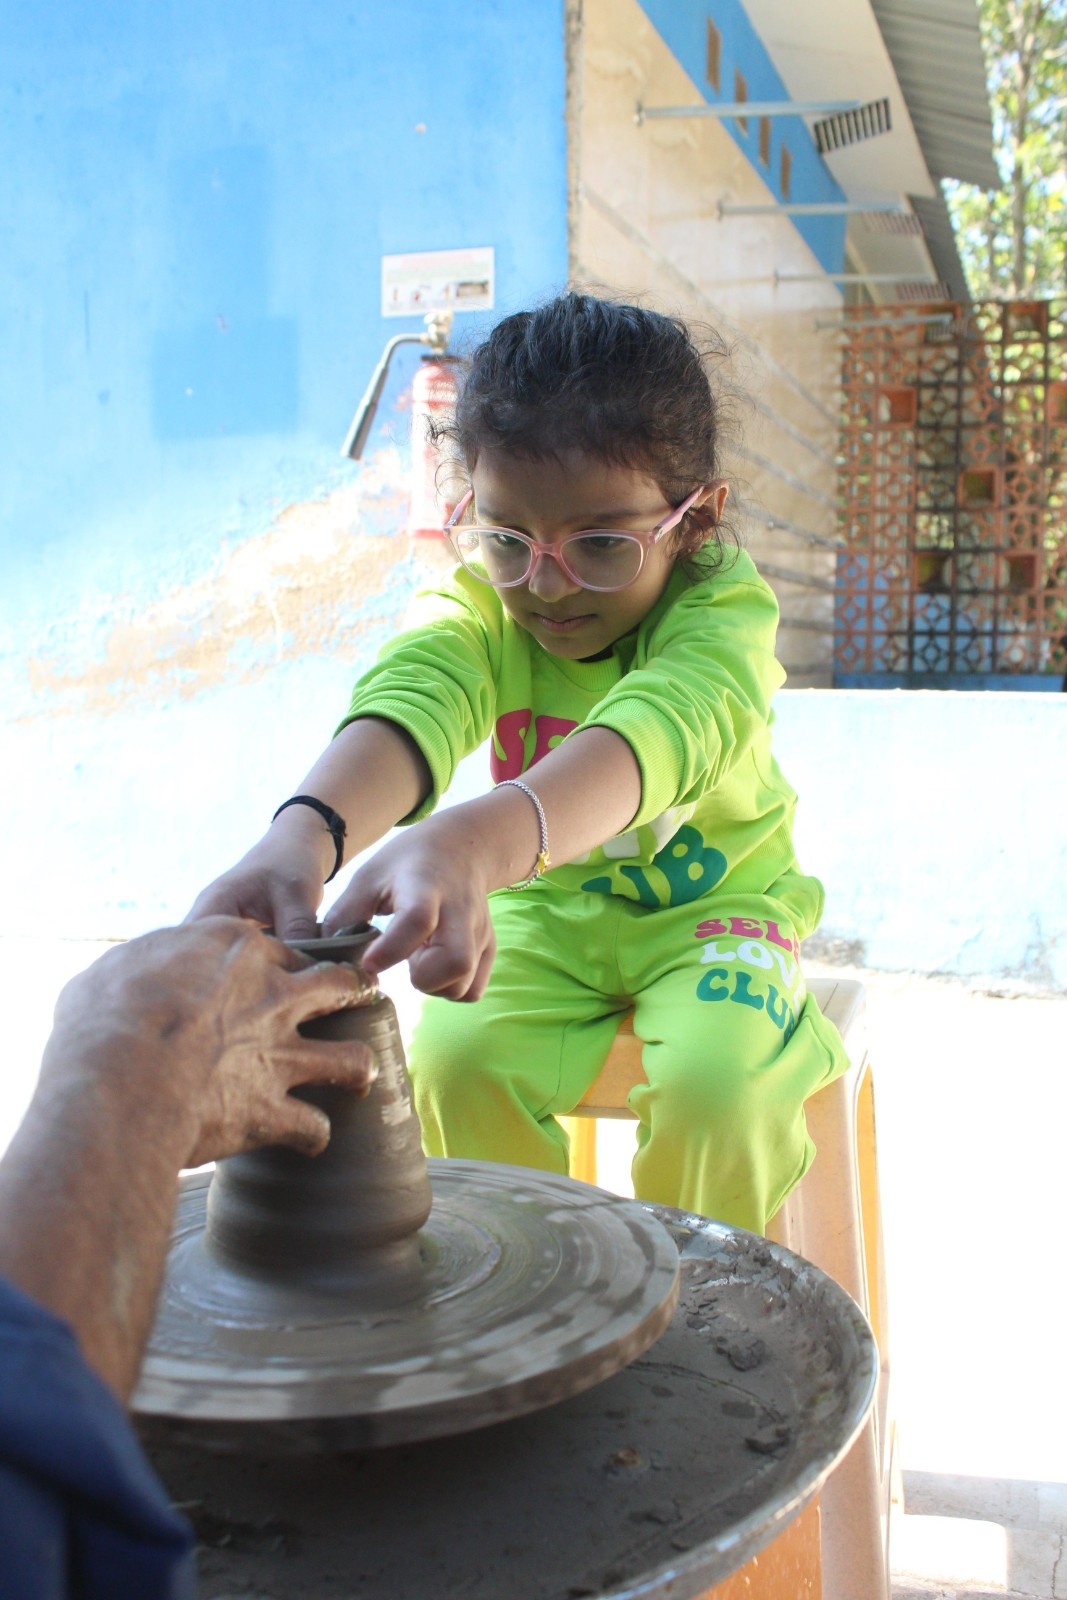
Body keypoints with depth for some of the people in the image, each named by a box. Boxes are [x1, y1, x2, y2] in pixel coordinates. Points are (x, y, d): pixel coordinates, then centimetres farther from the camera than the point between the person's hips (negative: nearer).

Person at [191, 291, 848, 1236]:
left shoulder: (723, 605, -25)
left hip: (712, 904, -2)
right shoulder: (481, 607, -16)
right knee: (454, 1058, -24)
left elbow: (659, 728, -49)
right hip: (541, 908, 2)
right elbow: (413, 698, -39)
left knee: (717, 1078, -28)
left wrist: (481, 838, -69)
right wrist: (306, 831, -63)